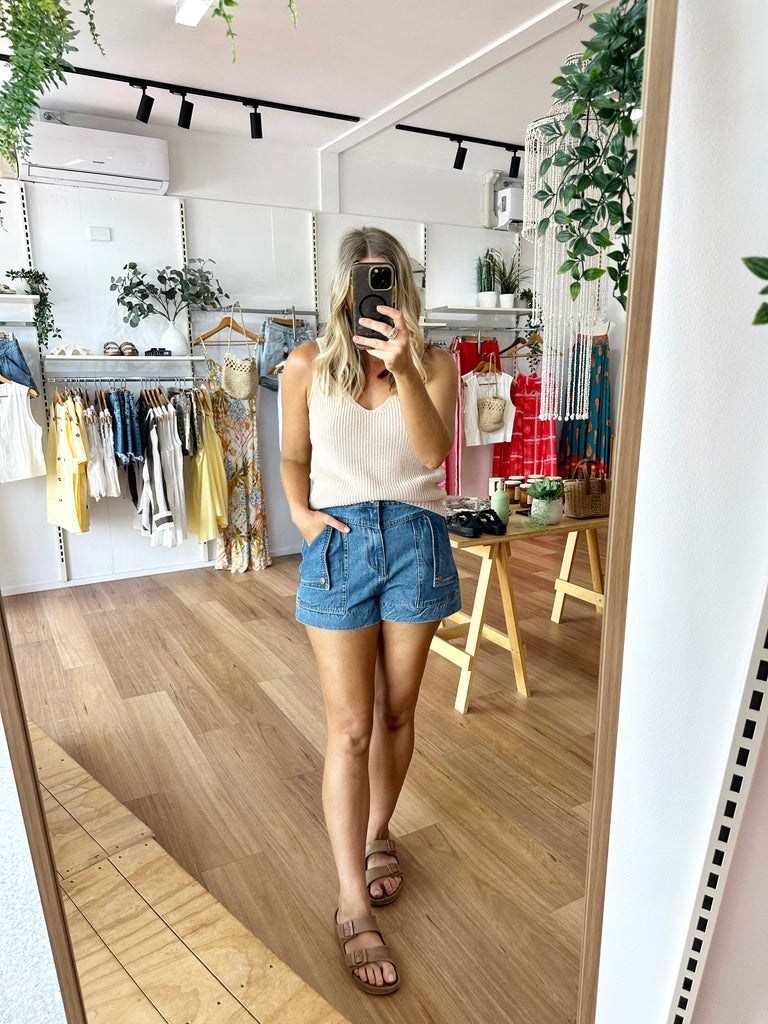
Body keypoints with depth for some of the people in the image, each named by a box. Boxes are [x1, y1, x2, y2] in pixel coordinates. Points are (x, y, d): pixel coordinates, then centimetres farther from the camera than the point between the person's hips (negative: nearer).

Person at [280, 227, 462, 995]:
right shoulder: (307, 365, 3)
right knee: (350, 728, 0)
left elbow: (434, 451, -16)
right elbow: (293, 458, 11)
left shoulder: (432, 364, 2)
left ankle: (377, 834, 41)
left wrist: (402, 367, -28)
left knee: (396, 711, 14)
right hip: (338, 543, -1)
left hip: (414, 542, 1)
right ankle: (352, 904, 17)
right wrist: (300, 513, -7)